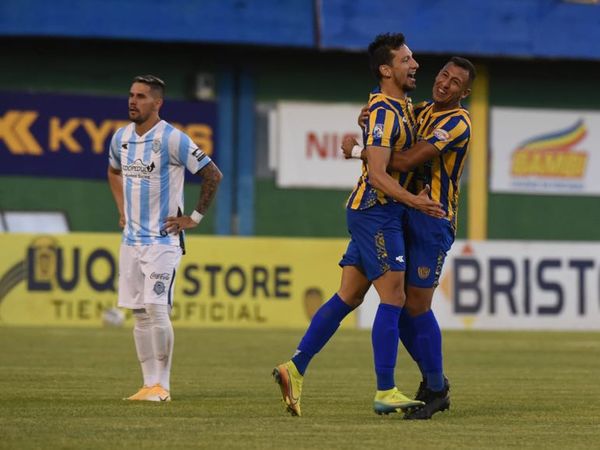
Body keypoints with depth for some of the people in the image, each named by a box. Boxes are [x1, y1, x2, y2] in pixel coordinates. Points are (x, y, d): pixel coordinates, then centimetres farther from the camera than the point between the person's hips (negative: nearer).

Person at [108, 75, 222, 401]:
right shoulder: (121, 138, 7)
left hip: (163, 239, -7)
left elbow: (213, 174, -10)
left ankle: (163, 385, -5)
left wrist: (194, 217, -7)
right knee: (139, 313, 6)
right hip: (131, 238, 7)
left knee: (156, 309, -13)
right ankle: (149, 384, 11)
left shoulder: (172, 139, -13)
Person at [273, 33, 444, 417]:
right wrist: (414, 201, -32)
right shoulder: (385, 112, -16)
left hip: (369, 213, 10)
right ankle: (385, 393, -7)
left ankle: (295, 369, 11)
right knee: (393, 298, -9)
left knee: (348, 297, 10)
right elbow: (377, 174, -24)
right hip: (377, 212, -10)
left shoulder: (399, 107, 14)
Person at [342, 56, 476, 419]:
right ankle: (432, 380, 20)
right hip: (405, 215, 8)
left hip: (433, 220, -8)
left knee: (417, 305, -9)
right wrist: (369, 118, 2)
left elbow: (406, 161, -22)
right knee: (400, 304, 7)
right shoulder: (423, 110, 12)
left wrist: (357, 151, -12)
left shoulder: (457, 123, -14)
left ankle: (437, 389, 3)